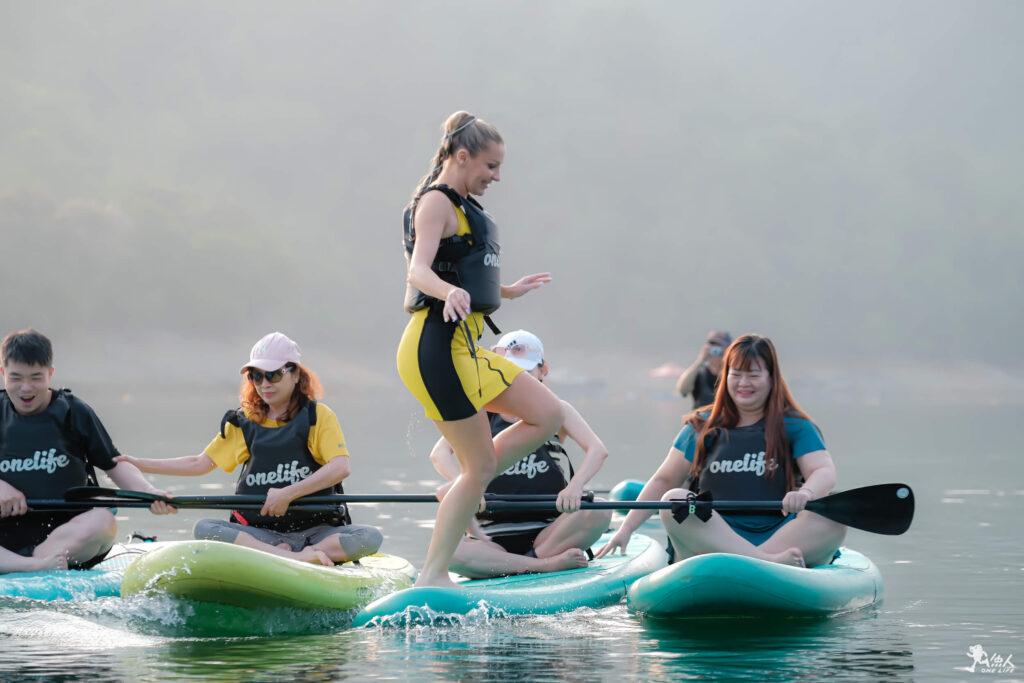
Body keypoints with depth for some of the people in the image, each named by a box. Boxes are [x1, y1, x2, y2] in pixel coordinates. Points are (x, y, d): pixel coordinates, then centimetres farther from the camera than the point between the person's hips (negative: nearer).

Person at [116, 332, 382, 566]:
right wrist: (138, 464, 13)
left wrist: (288, 494, -21)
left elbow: (340, 468, -12)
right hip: (260, 530, 3)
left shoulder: (319, 416, 1)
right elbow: (201, 463, 17)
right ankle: (296, 558, -38)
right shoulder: (244, 423, 12)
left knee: (370, 537, -29)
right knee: (204, 529, -28)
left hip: (315, 529, -2)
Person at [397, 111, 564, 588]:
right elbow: (419, 271, -24)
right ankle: (432, 576, -2)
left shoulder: (461, 207, 20)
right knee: (482, 465, -8)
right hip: (437, 346, -10)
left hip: (464, 347, 10)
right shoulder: (435, 203, -10)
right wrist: (451, 292, -45)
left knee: (547, 415, 8)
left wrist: (505, 291, 39)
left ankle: (460, 490, 7)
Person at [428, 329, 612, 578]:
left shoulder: (556, 412, 9)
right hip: (494, 537, 0)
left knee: (600, 511, -27)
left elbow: (598, 449, -7)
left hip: (547, 534, 0)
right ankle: (548, 565, -31)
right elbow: (439, 453, -6)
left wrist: (575, 486, -28)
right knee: (446, 551, -32)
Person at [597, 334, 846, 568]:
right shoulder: (703, 427, 16)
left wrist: (805, 493, -28)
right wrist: (626, 529, 5)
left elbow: (825, 472, -4)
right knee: (673, 501, -27)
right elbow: (664, 480, 16)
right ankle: (768, 562, -43)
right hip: (715, 540, 1)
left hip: (779, 538, -1)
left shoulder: (795, 426, 11)